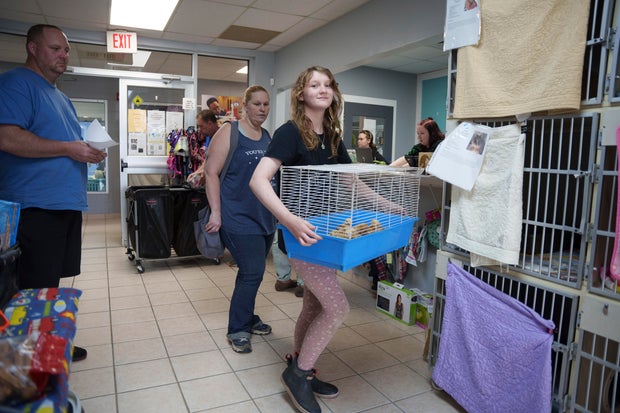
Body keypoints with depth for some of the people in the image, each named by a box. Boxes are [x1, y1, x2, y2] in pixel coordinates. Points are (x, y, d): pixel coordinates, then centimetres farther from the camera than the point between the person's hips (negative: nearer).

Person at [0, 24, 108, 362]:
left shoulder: (61, 97, 23)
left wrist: (89, 152, 10)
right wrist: (69, 149, -18)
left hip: (67, 203, 9)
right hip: (35, 206, -9)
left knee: (52, 283, 15)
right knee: (37, 288, -3)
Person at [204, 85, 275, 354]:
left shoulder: (268, 137, 13)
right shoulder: (229, 132, -7)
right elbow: (211, 172, -11)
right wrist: (216, 212, -17)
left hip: (265, 217, 7)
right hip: (239, 217, -7)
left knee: (252, 272, 15)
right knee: (252, 272, -8)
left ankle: (247, 319, 33)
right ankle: (237, 330, 11)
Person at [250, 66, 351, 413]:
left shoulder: (333, 137, 9)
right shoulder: (290, 132, -14)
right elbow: (259, 180, -25)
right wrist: (289, 219, -38)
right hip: (302, 233, -7)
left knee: (316, 306, 15)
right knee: (338, 307, -9)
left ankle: (301, 371, 35)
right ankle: (298, 373, 13)